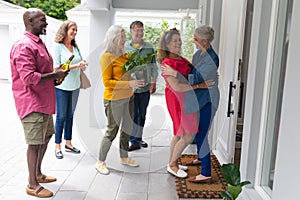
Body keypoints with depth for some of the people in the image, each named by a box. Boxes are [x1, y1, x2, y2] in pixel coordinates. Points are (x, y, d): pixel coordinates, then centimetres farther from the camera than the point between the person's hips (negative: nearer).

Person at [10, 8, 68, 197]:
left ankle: (37, 173, 38)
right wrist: (55, 75, -17)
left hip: (44, 101, 10)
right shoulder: (24, 46, -17)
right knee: (35, 143, -1)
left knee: (46, 137, 20)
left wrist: (55, 74, 8)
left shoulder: (38, 43, 16)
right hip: (32, 103, -10)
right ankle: (32, 185, 16)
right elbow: (28, 77, -26)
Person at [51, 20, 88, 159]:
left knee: (70, 115, 12)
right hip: (62, 86, -5)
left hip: (75, 86, 6)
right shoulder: (57, 46, -7)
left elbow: (81, 63, 18)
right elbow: (56, 67, -14)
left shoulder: (75, 47, 10)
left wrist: (82, 65, -5)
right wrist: (76, 65, -20)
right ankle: (57, 146, 12)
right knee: (61, 116, 1)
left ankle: (68, 143, 23)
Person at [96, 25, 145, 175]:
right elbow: (107, 82, -17)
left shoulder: (124, 54, 8)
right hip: (114, 99, -7)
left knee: (127, 128, 16)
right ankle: (100, 162, 19)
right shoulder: (107, 56, -13)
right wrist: (129, 84, -24)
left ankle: (124, 158, 34)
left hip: (128, 97, 8)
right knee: (112, 130, 1)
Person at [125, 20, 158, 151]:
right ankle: (134, 141, 10)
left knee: (142, 114, 13)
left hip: (145, 86, 3)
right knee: (132, 114, 0)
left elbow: (153, 66, 9)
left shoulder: (149, 47, 6)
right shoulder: (125, 47, 0)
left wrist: (153, 83, 5)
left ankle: (139, 138, 28)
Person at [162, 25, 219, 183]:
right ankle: (200, 158, 46)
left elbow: (197, 78, -26)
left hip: (206, 100, -10)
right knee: (197, 131, 23)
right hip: (197, 98, 10)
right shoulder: (199, 54, 7)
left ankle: (206, 174, 5)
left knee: (201, 135, -6)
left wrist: (174, 73, -23)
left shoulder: (212, 58, -22)